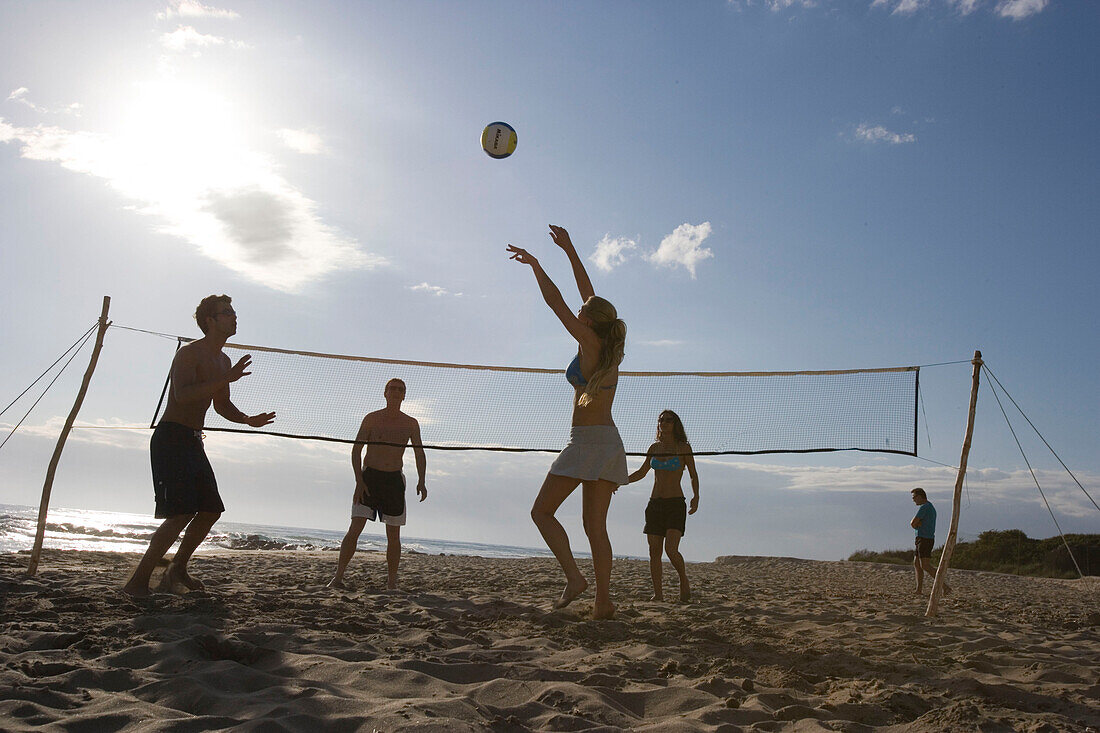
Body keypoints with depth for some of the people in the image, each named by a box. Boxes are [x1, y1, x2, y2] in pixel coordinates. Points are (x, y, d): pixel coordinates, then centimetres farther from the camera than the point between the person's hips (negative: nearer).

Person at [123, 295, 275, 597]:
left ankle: (177, 569, 24)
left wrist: (248, 420, 8)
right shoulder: (189, 353, -11)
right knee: (181, 514, -15)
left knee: (211, 510, 9)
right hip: (171, 438, -9)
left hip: (194, 441, 9)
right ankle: (138, 581, -5)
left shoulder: (223, 361, 15)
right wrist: (225, 379, -32)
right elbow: (182, 394, -28)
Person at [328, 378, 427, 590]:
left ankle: (392, 583, 12)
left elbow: (419, 453, 9)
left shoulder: (411, 424, 7)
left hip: (394, 479, 2)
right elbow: (356, 450, -2)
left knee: (394, 535, 3)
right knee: (355, 528, -9)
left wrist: (421, 481, -5)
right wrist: (359, 481, -13)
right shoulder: (372, 419, 1)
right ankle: (338, 578, -3)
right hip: (369, 476, -2)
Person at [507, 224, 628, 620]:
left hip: (587, 439, -8)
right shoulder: (610, 347, 12)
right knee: (595, 525, 7)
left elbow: (556, 302, -5)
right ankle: (603, 600, 3)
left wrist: (534, 263, 6)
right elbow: (589, 294, 19)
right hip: (610, 442, 8)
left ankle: (573, 577, -11)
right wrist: (569, 250, 25)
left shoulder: (590, 343, -7)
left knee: (542, 511, 0)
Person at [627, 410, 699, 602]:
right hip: (655, 504, 4)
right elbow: (641, 472, 20)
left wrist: (696, 496, -13)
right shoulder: (654, 447, 10)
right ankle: (658, 593, 11)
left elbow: (693, 475, 3)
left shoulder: (684, 447, -1)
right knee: (654, 551, 2)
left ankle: (684, 580, 10)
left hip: (676, 504, -4)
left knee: (671, 550, -17)